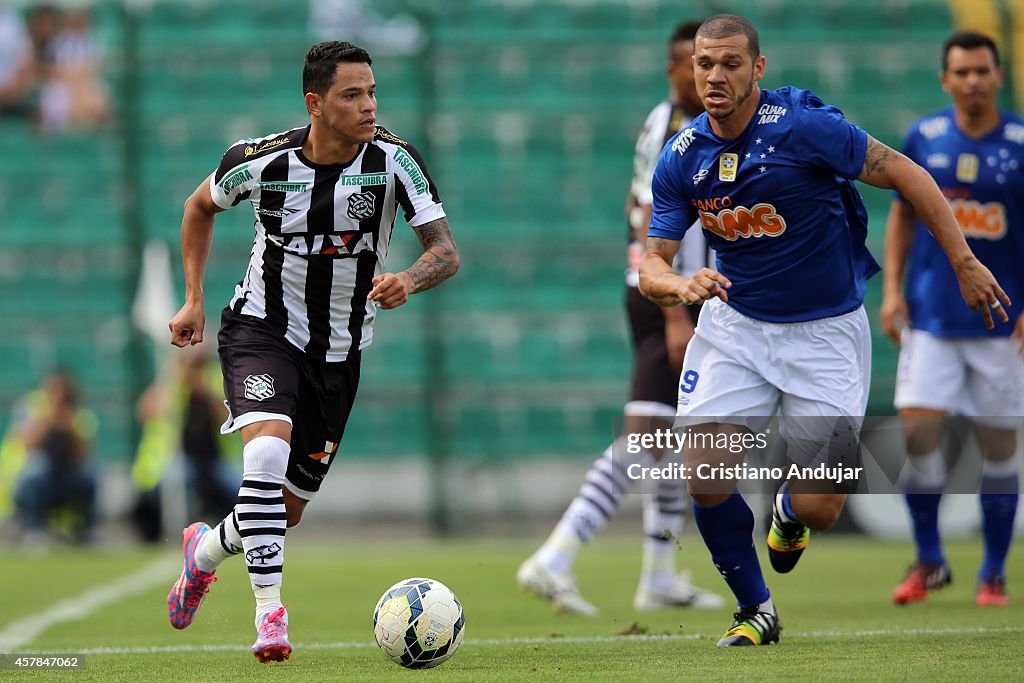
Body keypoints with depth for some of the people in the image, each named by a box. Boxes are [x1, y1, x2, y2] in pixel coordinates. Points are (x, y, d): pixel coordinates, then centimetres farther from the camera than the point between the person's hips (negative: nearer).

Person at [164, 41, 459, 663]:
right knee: (267, 450, -31)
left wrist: (409, 281, -42)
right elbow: (201, 206, 7)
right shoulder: (261, 162, -15)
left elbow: (447, 252, -20)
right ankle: (270, 613, -26)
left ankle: (207, 549, 44)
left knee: (288, 512, 11)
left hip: (338, 353, 3)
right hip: (263, 328, -3)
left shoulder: (394, 160, -16)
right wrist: (194, 300, 3)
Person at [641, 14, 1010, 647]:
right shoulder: (681, 158, -6)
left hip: (824, 331, -3)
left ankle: (788, 514, 34)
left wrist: (965, 264, -13)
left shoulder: (803, 126, -20)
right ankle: (756, 612, 12)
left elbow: (905, 173, -12)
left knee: (821, 510, -6)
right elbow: (652, 264, -4)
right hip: (734, 326, 3)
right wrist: (682, 285, -28)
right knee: (705, 481, -12)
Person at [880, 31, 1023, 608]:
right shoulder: (924, 138, 3)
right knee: (917, 431, -9)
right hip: (931, 317, 1)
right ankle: (929, 561, 7)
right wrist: (892, 289, 4)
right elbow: (903, 214, 13)